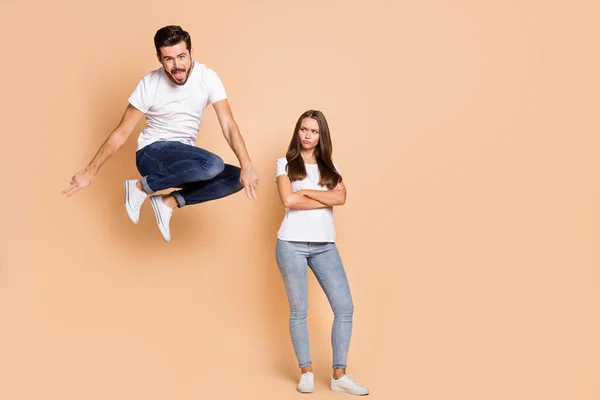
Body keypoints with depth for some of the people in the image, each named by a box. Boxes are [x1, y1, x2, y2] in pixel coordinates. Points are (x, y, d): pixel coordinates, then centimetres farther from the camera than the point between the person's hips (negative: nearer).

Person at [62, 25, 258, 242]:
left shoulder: (207, 78, -9)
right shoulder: (149, 84, -14)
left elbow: (228, 125, -14)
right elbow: (121, 133, -8)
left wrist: (246, 165, -29)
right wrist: (90, 171, -7)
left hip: (184, 159, 5)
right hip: (152, 154, -5)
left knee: (238, 178, -15)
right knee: (214, 164, -32)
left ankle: (169, 201, -11)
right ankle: (141, 187, -16)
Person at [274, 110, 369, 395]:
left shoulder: (331, 168, 14)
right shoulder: (286, 163, 4)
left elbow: (341, 197, -5)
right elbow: (288, 200, -11)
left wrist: (304, 191, -8)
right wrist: (326, 199, -6)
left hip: (325, 246, 3)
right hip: (292, 244, -3)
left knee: (345, 307, -2)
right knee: (299, 310, 4)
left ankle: (339, 376, 9)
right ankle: (306, 372, 19)